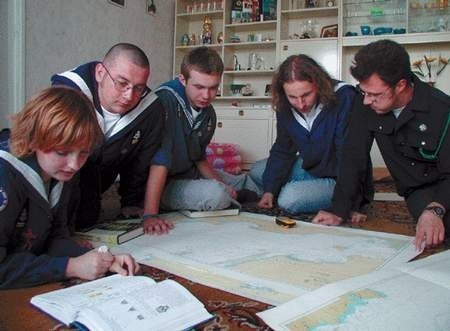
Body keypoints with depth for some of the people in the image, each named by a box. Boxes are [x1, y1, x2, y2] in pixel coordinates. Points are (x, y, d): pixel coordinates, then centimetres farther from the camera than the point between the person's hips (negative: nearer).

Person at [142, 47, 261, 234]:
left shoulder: (208, 114, -1)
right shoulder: (165, 101, -27)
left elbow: (199, 157, 9)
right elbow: (159, 160, -35)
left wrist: (222, 184, -6)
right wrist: (150, 215, -40)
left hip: (191, 176, 8)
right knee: (215, 194, -31)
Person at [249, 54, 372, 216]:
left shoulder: (343, 98, -29)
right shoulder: (285, 106, -9)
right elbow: (282, 150, 1)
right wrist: (269, 190, -6)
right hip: (309, 168, 7)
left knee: (289, 200, -27)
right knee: (256, 171, 12)